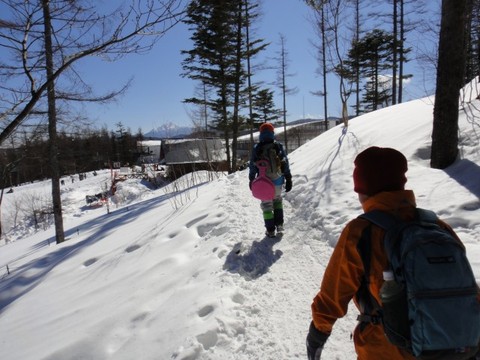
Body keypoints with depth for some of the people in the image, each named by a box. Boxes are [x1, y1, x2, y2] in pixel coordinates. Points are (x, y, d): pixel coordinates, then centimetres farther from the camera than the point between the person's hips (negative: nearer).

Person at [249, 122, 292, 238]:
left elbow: (252, 165, -2)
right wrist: (288, 179, 3)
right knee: (277, 200, 24)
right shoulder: (278, 146, -4)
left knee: (266, 204, 11)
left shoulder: (256, 148, -6)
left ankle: (270, 230, 11)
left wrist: (251, 180, 10)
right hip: (278, 180, 2)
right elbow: (285, 164, -3)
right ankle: (279, 224, 17)